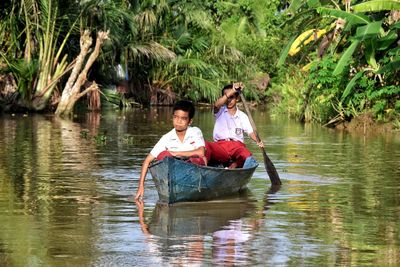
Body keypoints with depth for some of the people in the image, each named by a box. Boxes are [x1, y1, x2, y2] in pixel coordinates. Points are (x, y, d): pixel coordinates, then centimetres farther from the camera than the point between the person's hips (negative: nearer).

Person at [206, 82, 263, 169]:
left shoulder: (242, 116, 17)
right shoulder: (220, 111, 10)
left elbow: (250, 132, 13)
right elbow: (216, 105, -14)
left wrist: (258, 141, -10)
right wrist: (232, 91, -27)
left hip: (237, 145, 1)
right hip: (220, 145, -1)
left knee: (246, 155, -35)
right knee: (205, 146, -35)